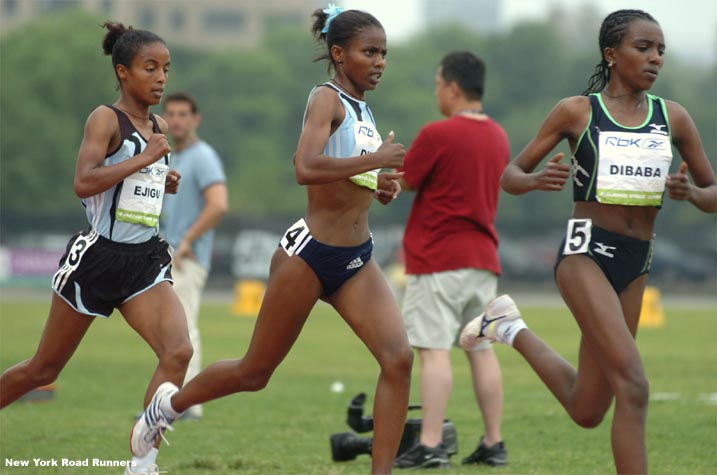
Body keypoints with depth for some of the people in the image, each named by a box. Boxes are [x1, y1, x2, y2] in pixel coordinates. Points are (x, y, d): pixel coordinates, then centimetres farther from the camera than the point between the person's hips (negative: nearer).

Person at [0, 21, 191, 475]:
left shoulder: (159, 127, 11)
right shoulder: (106, 119, -11)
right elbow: (84, 182, -26)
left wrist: (164, 182, 8)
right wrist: (147, 157, -24)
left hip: (144, 261, 5)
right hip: (98, 256, -5)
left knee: (178, 353, -18)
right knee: (45, 368, 7)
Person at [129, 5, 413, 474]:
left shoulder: (363, 109, 11)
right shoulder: (326, 98, -13)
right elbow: (306, 168, -30)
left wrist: (380, 186, 7)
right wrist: (376, 159, -29)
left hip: (357, 260, 7)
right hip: (310, 254, -7)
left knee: (399, 359, -14)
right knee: (255, 372, 8)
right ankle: (169, 404, 34)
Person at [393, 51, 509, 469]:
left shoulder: (437, 135, -13)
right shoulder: (499, 137, 11)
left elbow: (396, 184, -6)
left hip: (439, 262, -7)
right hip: (484, 259, 7)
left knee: (434, 350, -8)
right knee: (482, 349, 11)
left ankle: (431, 446, -13)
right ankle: (494, 444, 11)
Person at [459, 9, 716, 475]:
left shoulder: (673, 117, 6)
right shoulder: (577, 111, -1)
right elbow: (510, 174, 5)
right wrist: (536, 181, -18)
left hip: (636, 262, 5)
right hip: (586, 249, -5)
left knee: (587, 410, 11)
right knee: (633, 387, -22)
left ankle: (512, 329, 34)